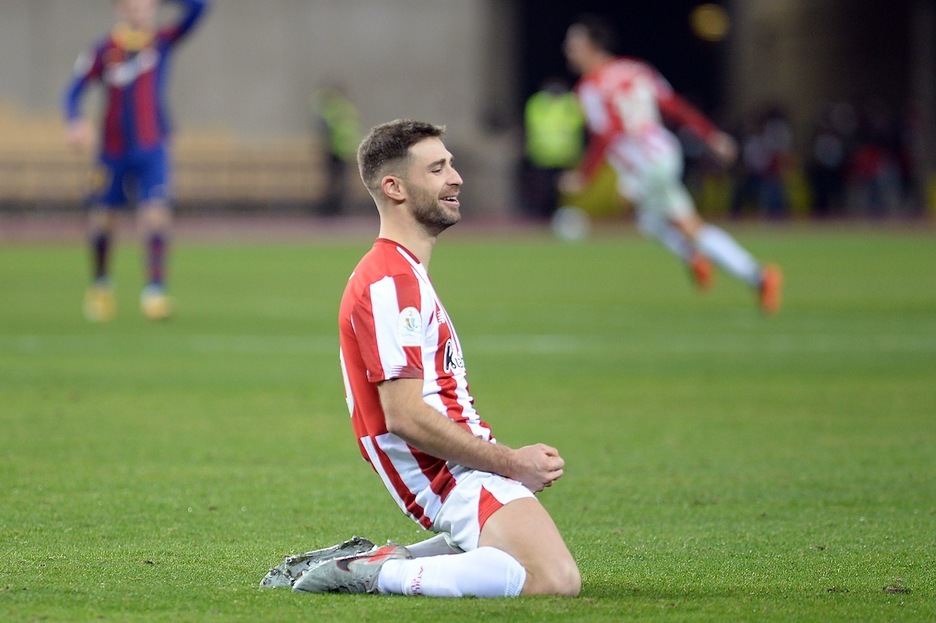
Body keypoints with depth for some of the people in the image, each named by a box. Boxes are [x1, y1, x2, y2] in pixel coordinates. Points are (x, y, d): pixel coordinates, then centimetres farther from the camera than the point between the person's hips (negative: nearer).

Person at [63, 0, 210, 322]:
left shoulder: (162, 41, -1)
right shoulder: (102, 51, -4)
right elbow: (74, 91, -4)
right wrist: (76, 122, -21)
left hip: (152, 152, -1)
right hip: (113, 153, 1)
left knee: (155, 214, -18)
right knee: (101, 219, 8)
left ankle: (155, 289, -16)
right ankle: (100, 285, 32)